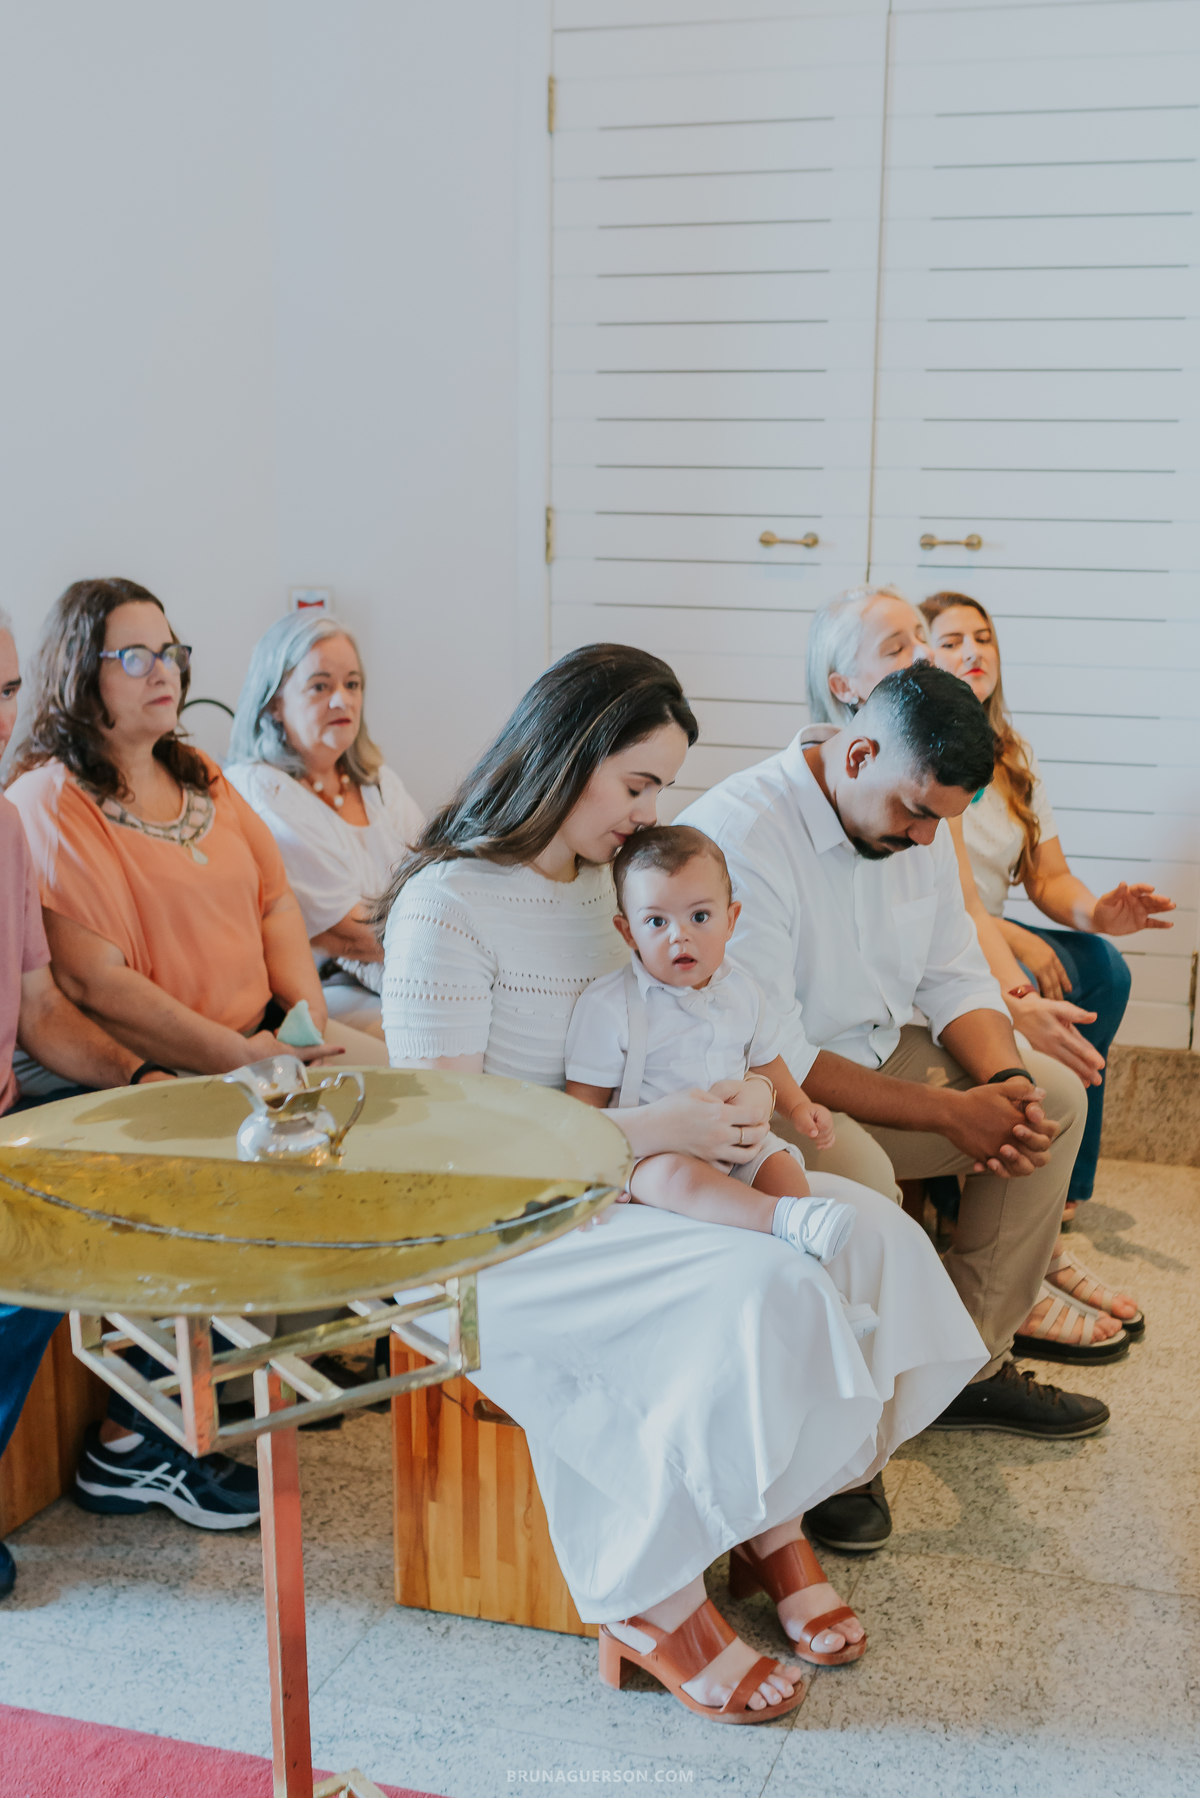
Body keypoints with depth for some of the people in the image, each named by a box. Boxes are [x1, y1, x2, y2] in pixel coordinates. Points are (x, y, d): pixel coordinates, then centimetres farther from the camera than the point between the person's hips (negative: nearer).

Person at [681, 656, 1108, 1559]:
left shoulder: (920, 821, 1)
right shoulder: (740, 833, -26)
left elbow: (956, 976, 7)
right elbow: (769, 1057, -28)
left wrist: (1003, 1082, -14)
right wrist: (948, 1112, -25)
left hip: (875, 1057, 9)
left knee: (1056, 1095, 4)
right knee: (858, 1171, -37)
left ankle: (972, 1363, 10)